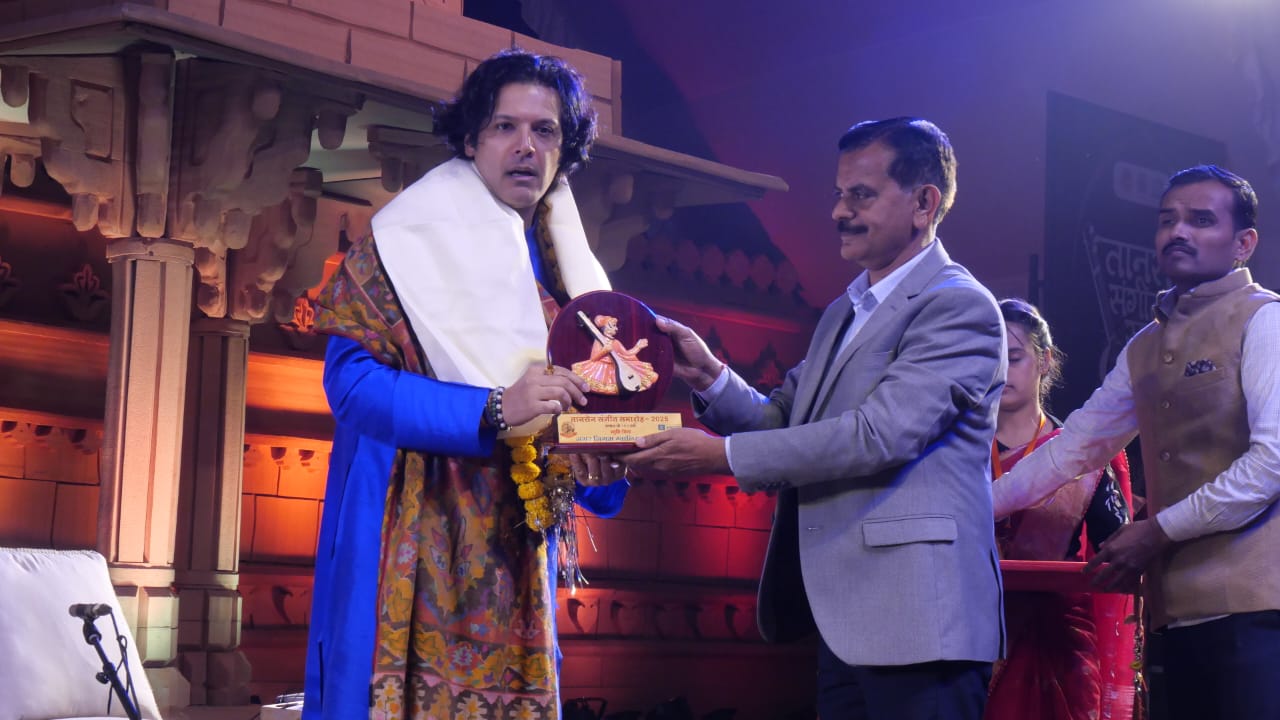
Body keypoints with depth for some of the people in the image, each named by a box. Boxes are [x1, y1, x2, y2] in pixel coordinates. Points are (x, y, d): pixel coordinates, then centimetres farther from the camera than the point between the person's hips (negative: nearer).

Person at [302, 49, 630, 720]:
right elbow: (351, 381, -14)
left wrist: (601, 469, -4)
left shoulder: (563, 268, 16)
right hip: (411, 546, -5)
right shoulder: (414, 239, -3)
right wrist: (492, 413, -24)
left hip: (517, 556, 6)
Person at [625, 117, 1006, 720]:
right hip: (844, 621, 8)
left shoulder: (960, 307, -9)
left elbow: (880, 434, -19)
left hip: (915, 622, -8)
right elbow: (782, 420, 17)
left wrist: (721, 456, -18)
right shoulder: (843, 313, 20)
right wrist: (708, 375, -2)